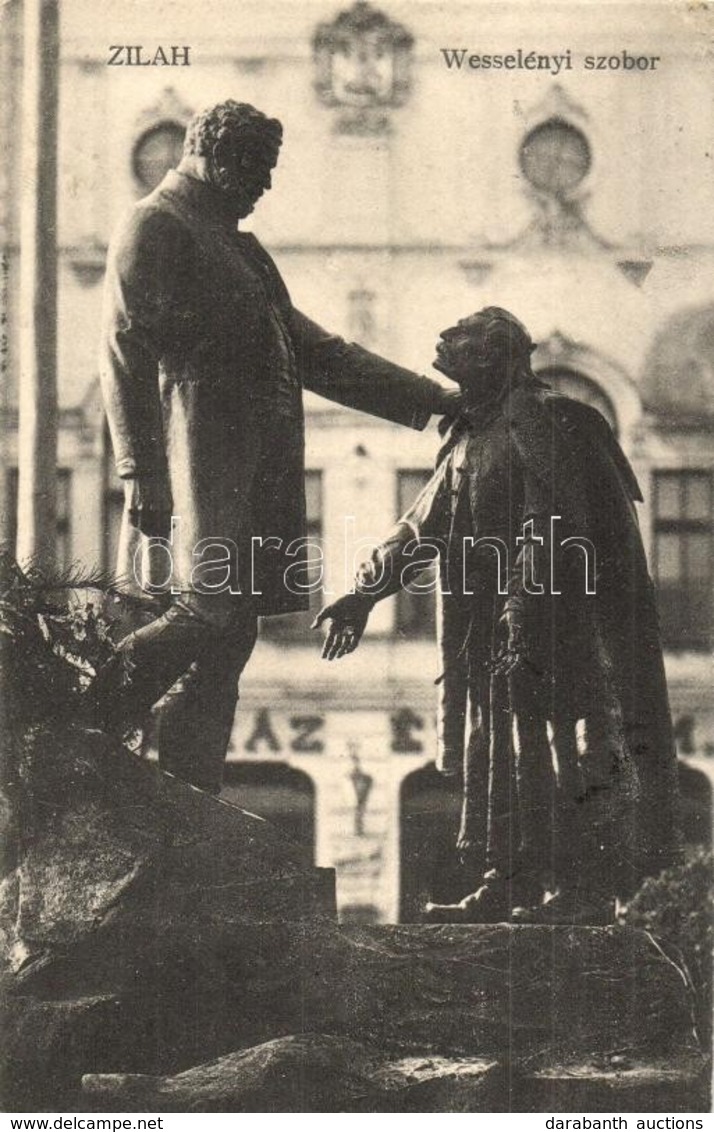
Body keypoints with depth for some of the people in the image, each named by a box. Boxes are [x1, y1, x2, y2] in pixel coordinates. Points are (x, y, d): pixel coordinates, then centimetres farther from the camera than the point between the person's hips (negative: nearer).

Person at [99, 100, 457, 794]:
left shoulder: (236, 245, 27)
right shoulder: (152, 228, -1)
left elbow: (314, 351, 29)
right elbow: (126, 355, -10)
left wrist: (430, 400, 25)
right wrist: (139, 472, -19)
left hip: (254, 470, 9)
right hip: (201, 461, -9)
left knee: (228, 638, 4)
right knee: (208, 612, -19)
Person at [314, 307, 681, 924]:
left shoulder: (546, 422, -8)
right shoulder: (472, 438, 20)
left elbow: (554, 526, -18)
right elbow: (423, 527, 23)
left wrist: (524, 606, -26)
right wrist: (365, 593, 18)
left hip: (551, 620, -9)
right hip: (490, 634, 9)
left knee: (552, 745, -10)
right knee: (497, 753, 7)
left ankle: (586, 890, -9)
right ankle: (506, 885, 11)